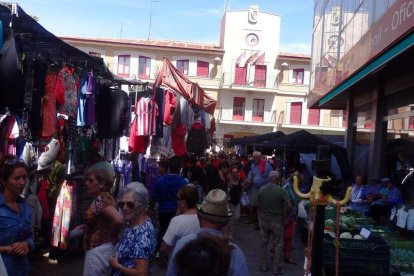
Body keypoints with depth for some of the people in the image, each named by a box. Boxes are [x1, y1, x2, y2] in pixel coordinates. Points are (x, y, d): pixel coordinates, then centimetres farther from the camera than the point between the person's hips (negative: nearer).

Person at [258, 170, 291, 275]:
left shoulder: (261, 190, -5)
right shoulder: (281, 190, -15)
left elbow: (259, 206, 2)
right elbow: (289, 206, -18)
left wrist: (260, 219, 13)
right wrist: (284, 215, -1)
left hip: (263, 220, 3)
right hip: (277, 221, -3)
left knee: (264, 244, 16)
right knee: (278, 245, 9)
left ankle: (264, 266, 24)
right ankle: (277, 268, 15)